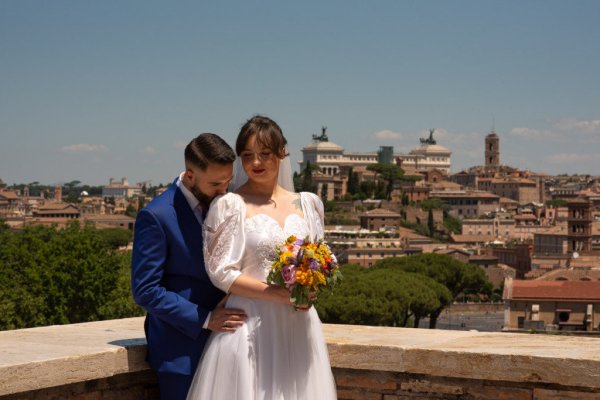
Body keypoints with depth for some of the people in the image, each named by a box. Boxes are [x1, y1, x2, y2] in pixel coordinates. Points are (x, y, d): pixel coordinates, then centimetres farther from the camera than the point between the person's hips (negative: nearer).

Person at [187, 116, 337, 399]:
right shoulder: (230, 205, -3)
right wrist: (280, 293, -15)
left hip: (298, 326, 4)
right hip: (250, 328, -4)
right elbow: (221, 272, -7)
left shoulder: (306, 203, 10)